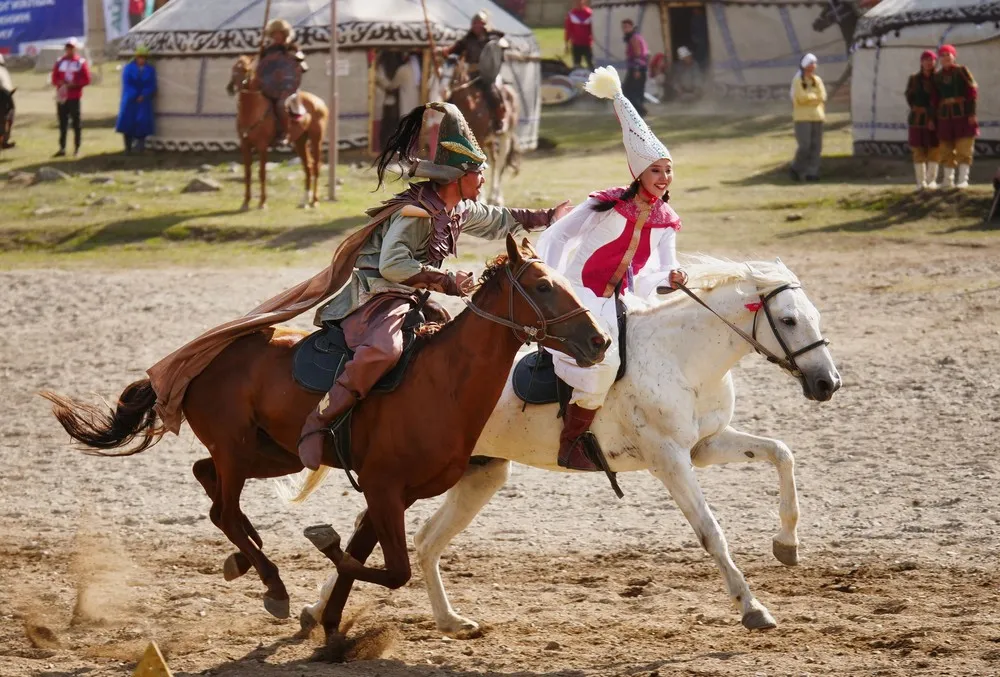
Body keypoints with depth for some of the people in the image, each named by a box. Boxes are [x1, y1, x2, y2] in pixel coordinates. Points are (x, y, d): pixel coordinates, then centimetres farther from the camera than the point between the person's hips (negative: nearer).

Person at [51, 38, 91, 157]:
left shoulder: (81, 62, -1)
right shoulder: (60, 61, 10)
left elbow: (86, 80, -6)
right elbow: (54, 78, 10)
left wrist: (74, 84, -17)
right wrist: (60, 83, -12)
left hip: (75, 97, -3)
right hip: (61, 97, 3)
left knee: (76, 123, 1)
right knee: (63, 123, 5)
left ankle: (77, 148, 6)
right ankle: (62, 148, 8)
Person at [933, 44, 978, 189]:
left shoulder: (962, 71, 1)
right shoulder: (937, 76, 11)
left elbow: (972, 91, -4)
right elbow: (935, 99, 12)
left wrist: (972, 113, -11)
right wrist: (934, 120, 9)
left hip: (963, 115, -4)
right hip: (945, 116, 4)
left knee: (964, 149, -6)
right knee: (946, 150, 4)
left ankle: (963, 180, -5)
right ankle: (948, 180, 10)